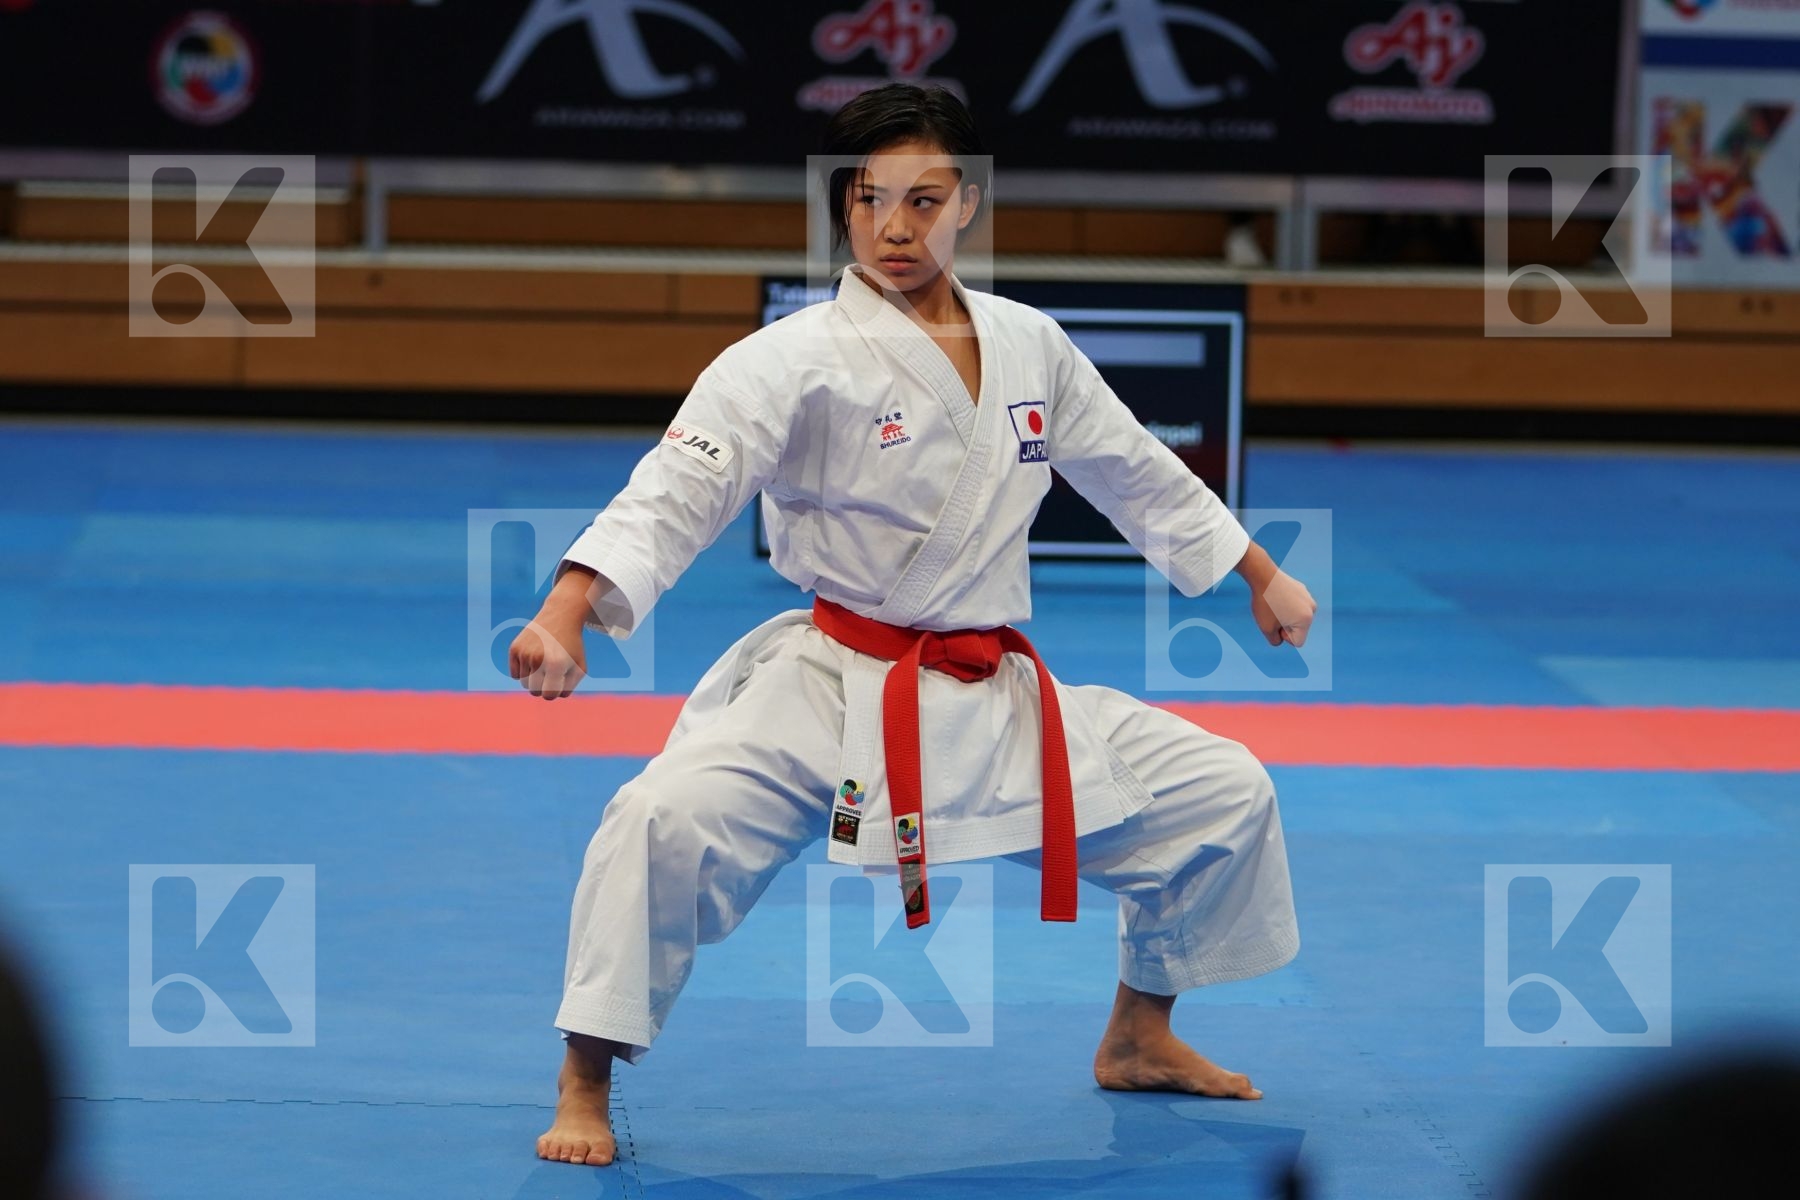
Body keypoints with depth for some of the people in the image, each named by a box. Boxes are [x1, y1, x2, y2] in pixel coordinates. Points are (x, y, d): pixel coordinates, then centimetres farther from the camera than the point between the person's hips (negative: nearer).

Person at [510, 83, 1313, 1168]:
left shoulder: (1029, 347, 4)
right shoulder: (794, 363, -13)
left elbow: (1141, 474, 19)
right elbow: (675, 495, -23)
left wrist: (1263, 574, 26)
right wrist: (564, 618, -38)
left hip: (998, 701, 5)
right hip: (831, 695, -5)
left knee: (1224, 795, 8)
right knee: (670, 820, -30)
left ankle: (1140, 1037, 30)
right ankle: (586, 1088, -11)